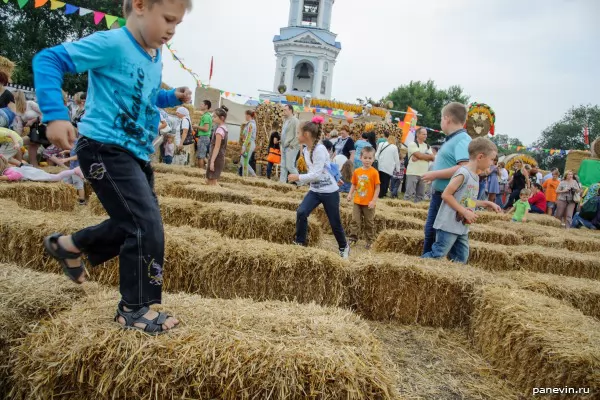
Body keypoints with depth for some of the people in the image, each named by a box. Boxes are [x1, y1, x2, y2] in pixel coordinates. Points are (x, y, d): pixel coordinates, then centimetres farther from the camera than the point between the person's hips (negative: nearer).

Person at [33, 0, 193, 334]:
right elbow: (48, 60, -17)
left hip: (136, 153, 9)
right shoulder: (111, 43, -16)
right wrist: (56, 114, -28)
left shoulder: (156, 58, 10)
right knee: (147, 226, -13)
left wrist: (173, 97, 7)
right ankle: (135, 308, 4)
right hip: (106, 149, -9)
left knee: (135, 224, 17)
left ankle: (69, 245, 38)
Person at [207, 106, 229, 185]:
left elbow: (217, 147, -21)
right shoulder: (224, 128, 11)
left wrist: (212, 161, -22)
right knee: (208, 181, 17)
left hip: (216, 158, -10)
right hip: (220, 158, 10)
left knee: (213, 182, -4)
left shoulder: (219, 129, -17)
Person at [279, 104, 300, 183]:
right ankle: (282, 182, 15)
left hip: (291, 148, -9)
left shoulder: (295, 121, -12)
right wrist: (282, 144, 15)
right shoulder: (285, 120, 16)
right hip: (284, 147, 9)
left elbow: (297, 135, -18)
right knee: (283, 166, 10)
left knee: (290, 166, -10)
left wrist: (292, 145, -17)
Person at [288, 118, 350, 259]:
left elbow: (317, 174, -26)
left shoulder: (319, 149, -23)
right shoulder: (305, 150, 2)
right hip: (314, 190, 7)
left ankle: (344, 247, 31)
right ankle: (300, 242, 0)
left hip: (329, 191, -6)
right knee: (301, 212, -15)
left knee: (335, 222, 7)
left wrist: (298, 177, -21)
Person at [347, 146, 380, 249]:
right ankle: (353, 238, 13)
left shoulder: (374, 172, -12)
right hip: (357, 201, 3)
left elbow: (377, 187, -11)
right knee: (355, 220, 4)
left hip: (368, 203, -3)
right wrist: (350, 194, -4)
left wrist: (374, 201, -16)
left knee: (369, 223, 9)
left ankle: (370, 241, 21)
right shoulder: (357, 171, 1)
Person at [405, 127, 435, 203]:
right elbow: (420, 155, -15)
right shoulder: (412, 144, -2)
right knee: (409, 194, -8)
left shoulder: (427, 146, 16)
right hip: (412, 173, -6)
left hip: (423, 174, 6)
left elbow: (433, 158, 2)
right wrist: (428, 156, 3)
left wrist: (419, 157, -11)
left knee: (420, 195, 8)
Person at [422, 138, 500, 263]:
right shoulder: (463, 173, -16)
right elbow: (446, 195, -19)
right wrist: (465, 212, -19)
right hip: (449, 226, -10)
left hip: (462, 228, 10)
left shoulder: (475, 177, 13)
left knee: (461, 260, 12)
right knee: (437, 255, -7)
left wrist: (486, 203, 15)